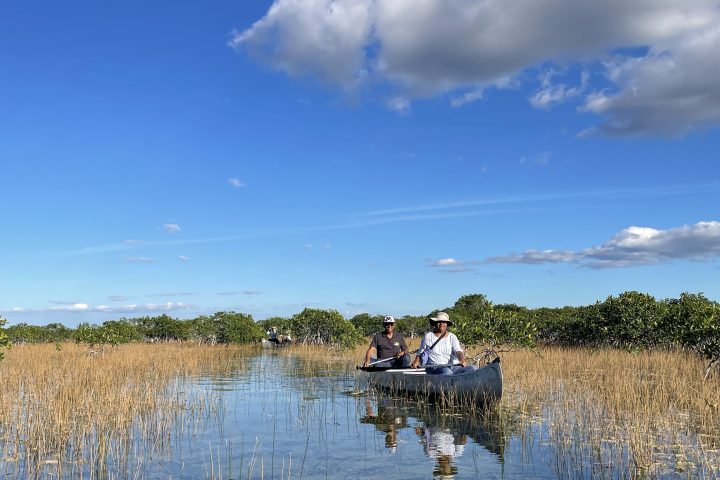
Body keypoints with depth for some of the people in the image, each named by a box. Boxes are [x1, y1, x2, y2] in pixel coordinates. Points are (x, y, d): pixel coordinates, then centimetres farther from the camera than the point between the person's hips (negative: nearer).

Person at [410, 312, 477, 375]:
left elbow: (458, 351, -2)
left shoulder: (452, 337, 13)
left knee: (473, 368, -24)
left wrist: (462, 360, -24)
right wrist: (416, 362, -5)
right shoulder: (428, 336, 11)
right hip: (435, 367, -3)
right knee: (447, 372, -39)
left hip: (452, 366, 3)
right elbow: (420, 353, 16)